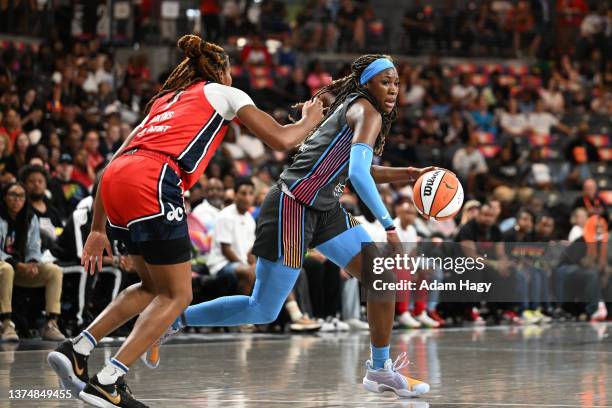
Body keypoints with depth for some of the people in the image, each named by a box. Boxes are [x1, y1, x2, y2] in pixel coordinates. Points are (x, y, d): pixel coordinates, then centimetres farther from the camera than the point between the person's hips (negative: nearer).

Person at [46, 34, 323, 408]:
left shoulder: (164, 100, 34)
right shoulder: (223, 93, 18)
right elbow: (281, 139, 11)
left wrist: (98, 229, 29)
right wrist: (310, 120, 33)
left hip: (116, 181, 7)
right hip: (152, 182, -7)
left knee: (154, 287, 23)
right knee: (176, 296, 3)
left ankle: (75, 350, 12)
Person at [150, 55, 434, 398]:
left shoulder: (354, 107, 16)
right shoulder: (366, 112, -12)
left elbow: (361, 170, 31)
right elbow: (358, 174, -26)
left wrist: (409, 175, 21)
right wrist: (389, 224, -26)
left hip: (324, 210, 10)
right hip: (294, 207, -10)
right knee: (263, 310, -6)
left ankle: (380, 369, 11)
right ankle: (173, 320, 8)